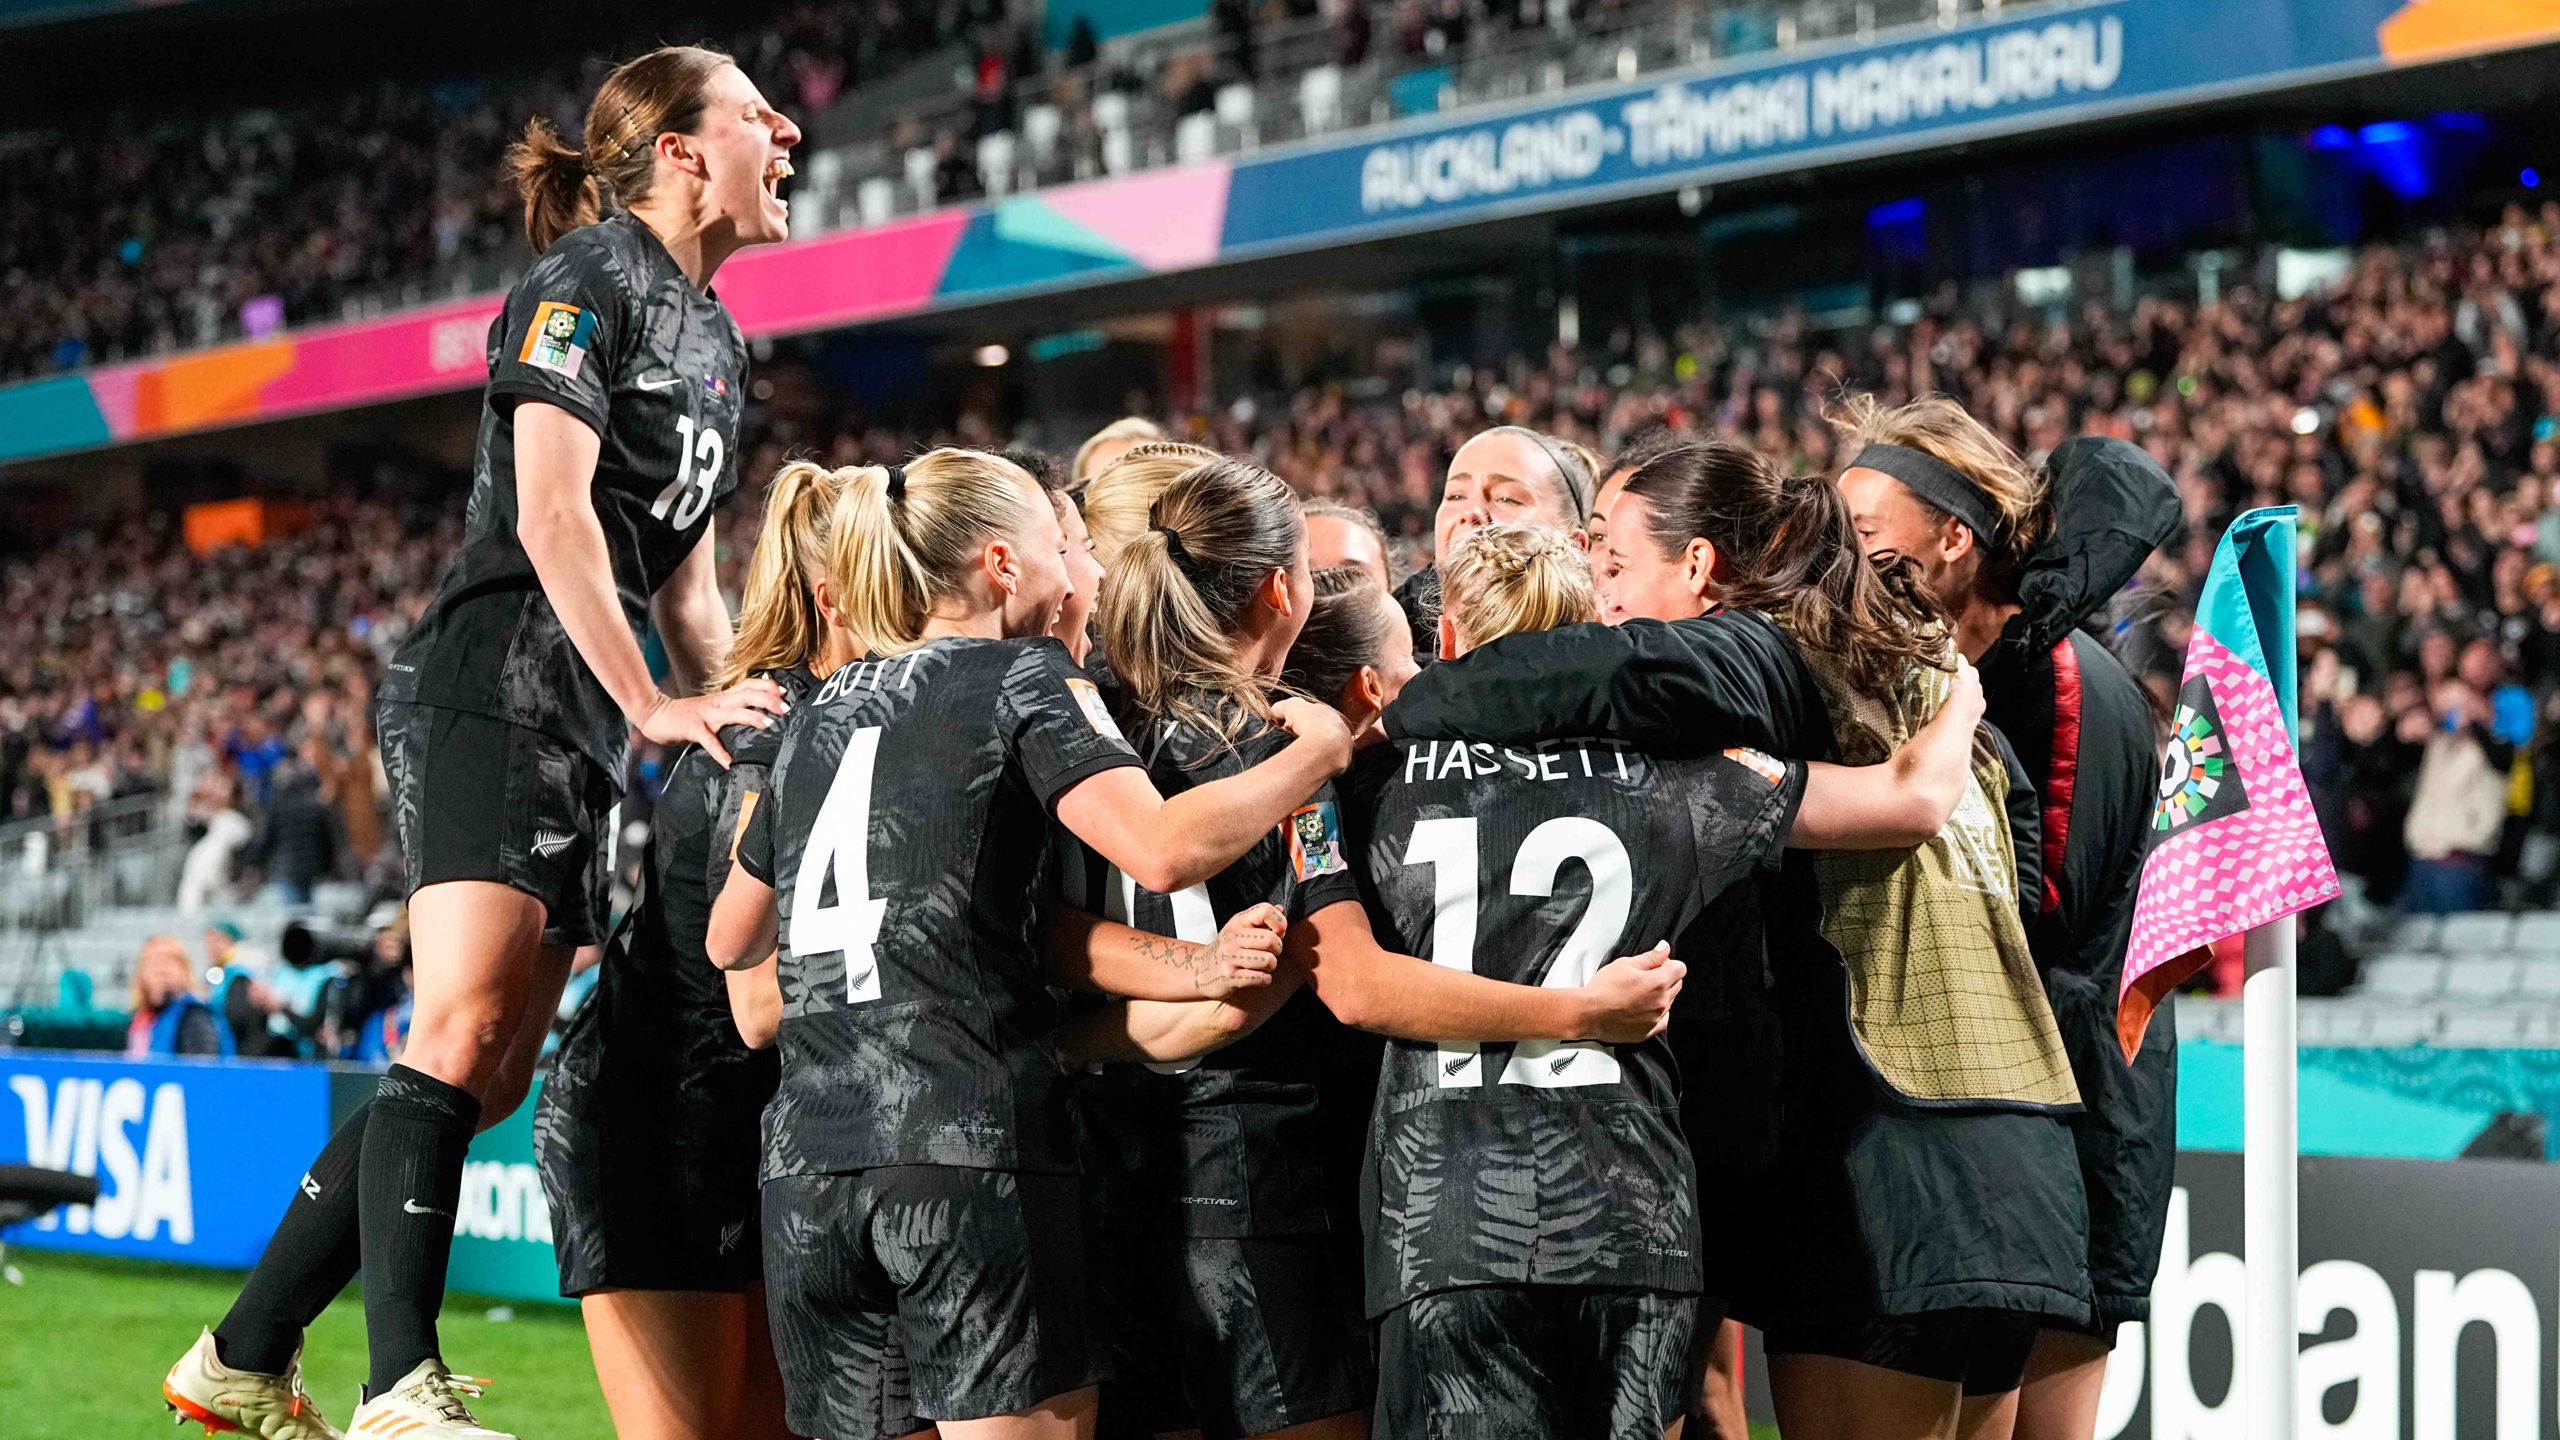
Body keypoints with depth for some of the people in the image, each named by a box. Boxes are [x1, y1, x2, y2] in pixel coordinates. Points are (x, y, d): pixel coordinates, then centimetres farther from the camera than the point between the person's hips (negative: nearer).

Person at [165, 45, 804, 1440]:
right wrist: (656, 705, -20)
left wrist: (736, 724, 17)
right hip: (493, 685, -9)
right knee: (463, 1032, -20)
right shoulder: (585, 280, -6)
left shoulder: (715, 336, 22)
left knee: (490, 1077, 5)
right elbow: (553, 515, -16)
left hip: (581, 723, 9)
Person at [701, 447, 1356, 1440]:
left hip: (807, 1166, 6)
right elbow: (1163, 851, -16)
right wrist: (1320, 749, -3)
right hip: (971, 1146, -6)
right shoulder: (1024, 678, 1)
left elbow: (730, 941, 29)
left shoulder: (821, 713, 20)